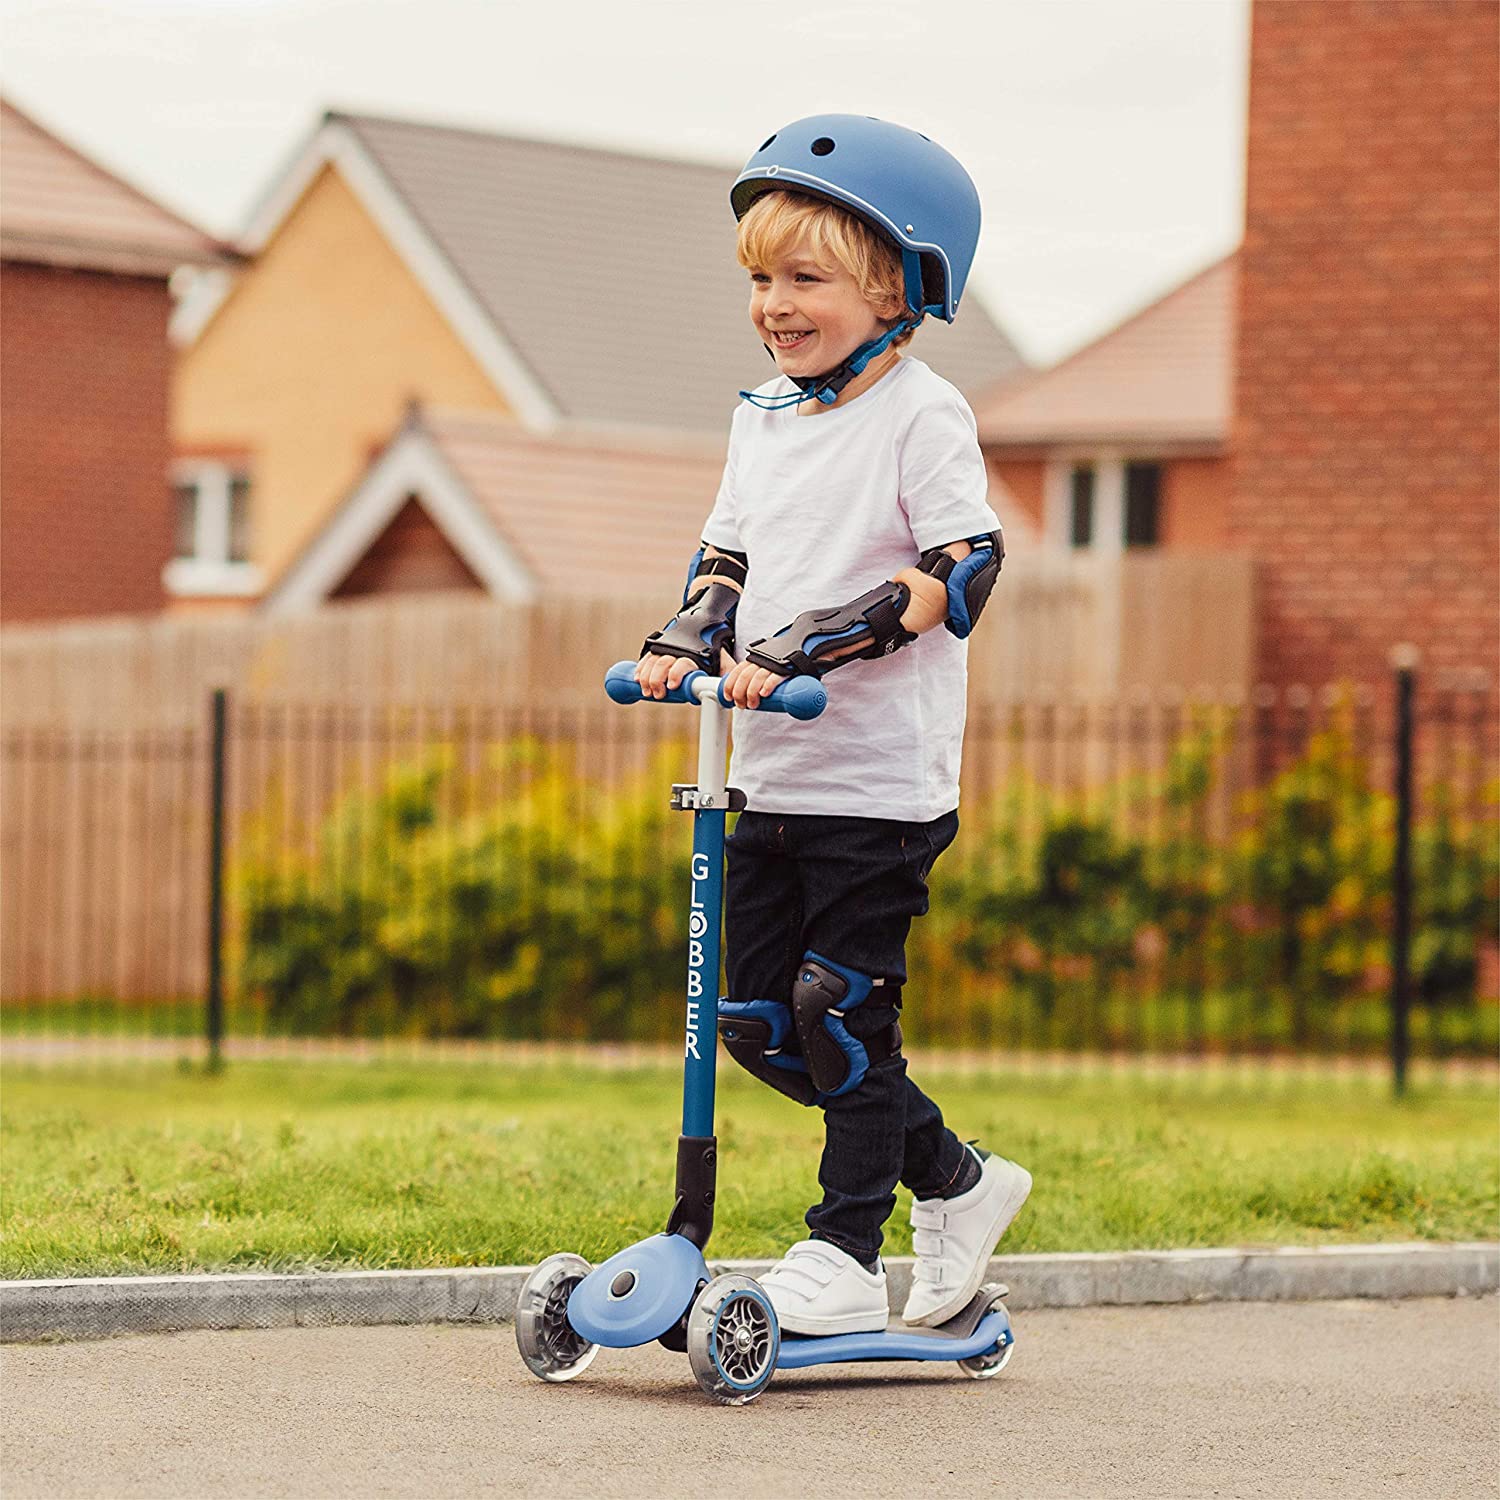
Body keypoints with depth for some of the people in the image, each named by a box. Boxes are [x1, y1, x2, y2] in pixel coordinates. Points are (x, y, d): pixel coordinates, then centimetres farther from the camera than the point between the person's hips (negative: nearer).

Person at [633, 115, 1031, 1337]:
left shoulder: (921, 417, -9)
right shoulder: (763, 416, 14)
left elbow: (960, 574, -18)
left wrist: (805, 645, -24)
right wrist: (687, 638, -3)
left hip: (882, 781, -8)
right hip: (772, 777, 8)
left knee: (841, 1007, -6)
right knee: (759, 1020, 7)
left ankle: (848, 1256, 6)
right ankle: (956, 1183, 21)